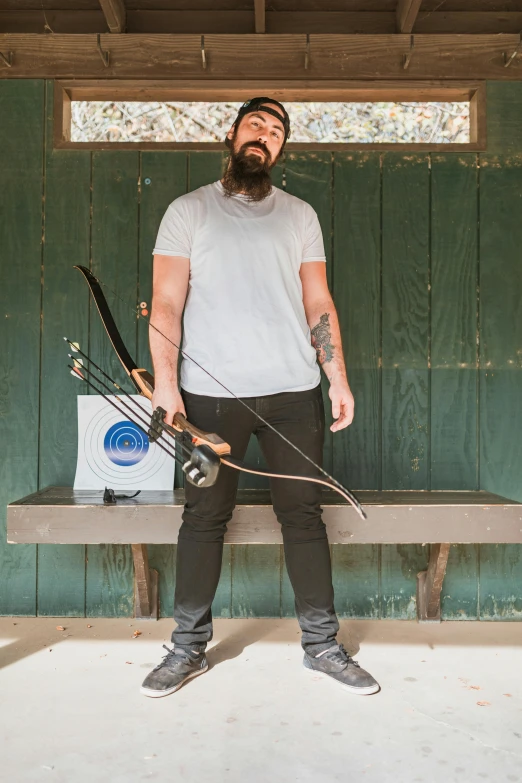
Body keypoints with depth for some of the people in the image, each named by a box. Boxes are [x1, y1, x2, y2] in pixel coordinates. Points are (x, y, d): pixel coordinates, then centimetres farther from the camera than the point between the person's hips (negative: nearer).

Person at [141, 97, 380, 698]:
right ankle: (189, 647, 17)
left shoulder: (300, 215, 14)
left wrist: (338, 377, 3)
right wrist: (165, 380, -11)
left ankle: (322, 644, 17)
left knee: (304, 515, 5)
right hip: (211, 391, -1)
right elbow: (166, 304, 1)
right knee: (204, 518, 3)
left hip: (293, 390, 2)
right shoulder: (189, 211, 8)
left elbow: (318, 303, 12)